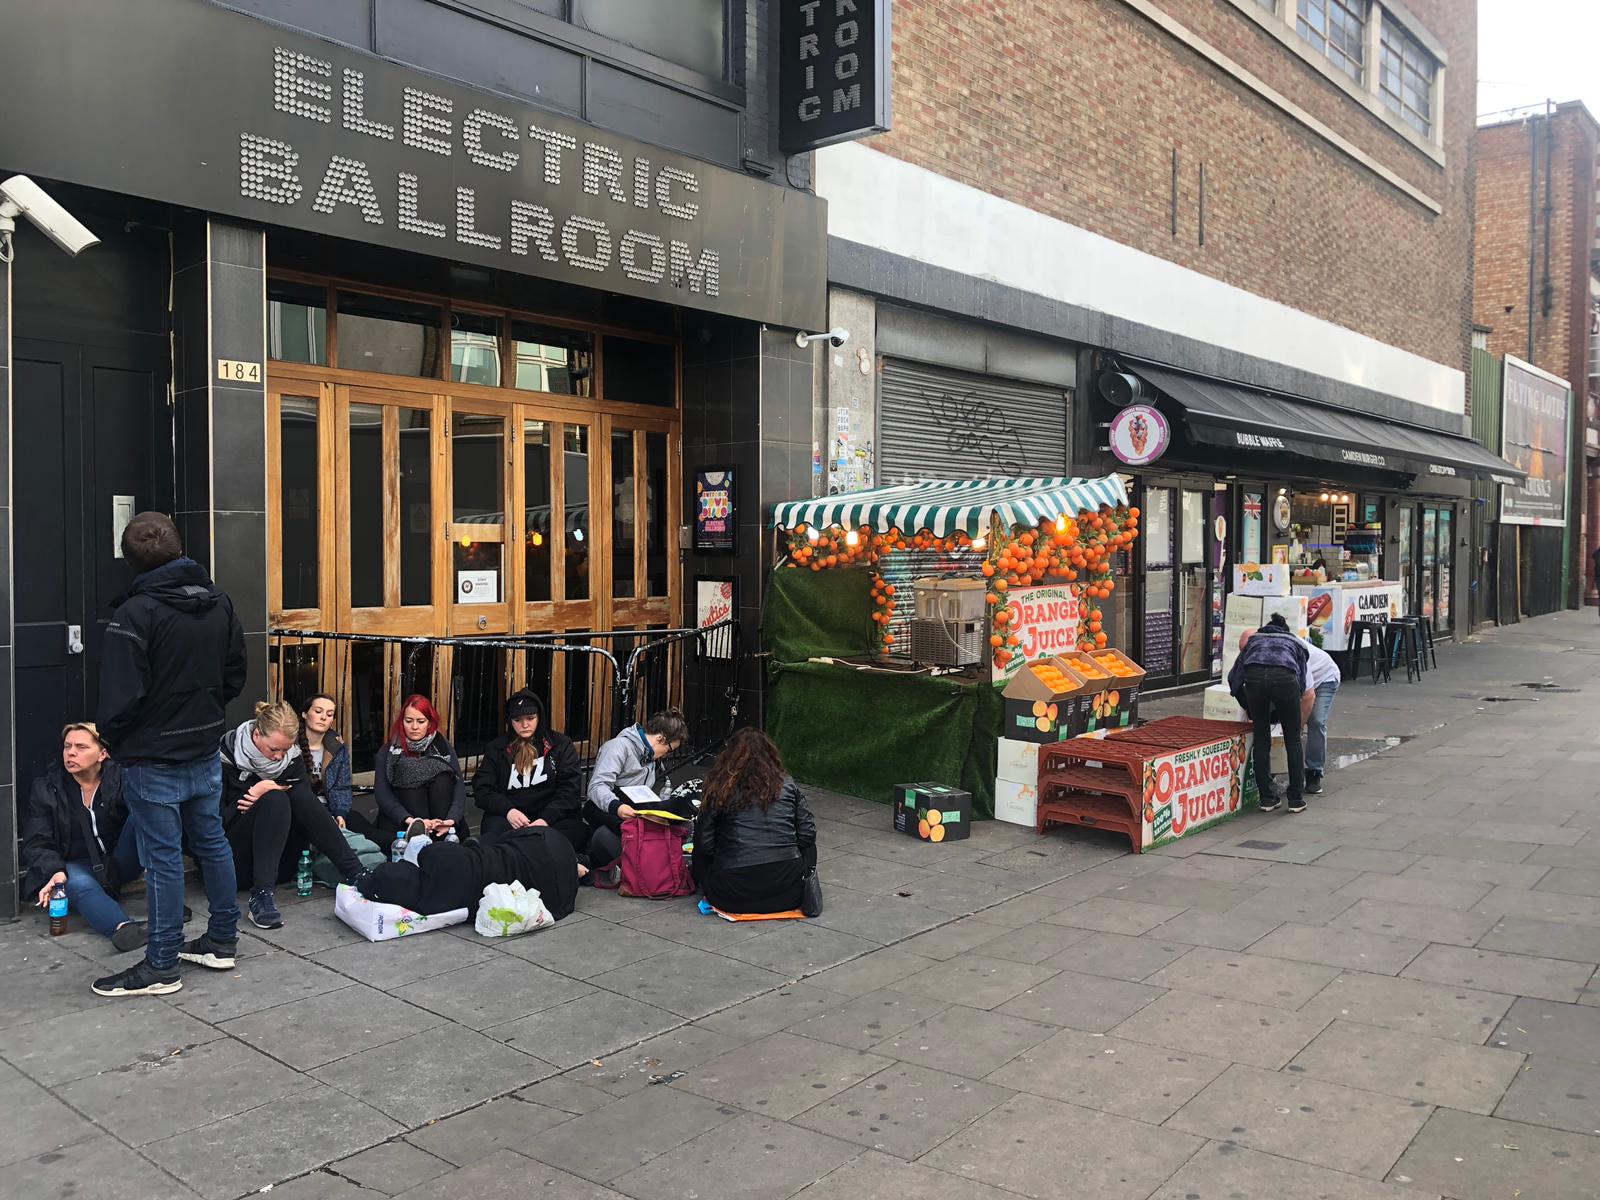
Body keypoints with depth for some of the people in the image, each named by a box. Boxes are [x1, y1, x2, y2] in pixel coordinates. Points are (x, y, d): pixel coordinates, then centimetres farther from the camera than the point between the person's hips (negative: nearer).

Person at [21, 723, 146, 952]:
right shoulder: (45, 788, -2)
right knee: (79, 885, -38)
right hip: (76, 865, -1)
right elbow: (36, 844, -5)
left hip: (118, 863, 1)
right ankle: (124, 927, -66)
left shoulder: (120, 778, -4)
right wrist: (55, 871, -26)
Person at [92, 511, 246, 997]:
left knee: (163, 858, 0)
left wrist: (111, 740, -2)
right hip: (205, 752, 7)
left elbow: (121, 697, -19)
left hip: (154, 760, -6)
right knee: (212, 843, 16)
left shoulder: (136, 613, -18)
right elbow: (235, 677, 9)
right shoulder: (219, 602, 3)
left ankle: (161, 967, 9)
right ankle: (222, 941, 27)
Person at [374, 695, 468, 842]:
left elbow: (459, 786, -7)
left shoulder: (443, 747, 5)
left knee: (442, 778, -23)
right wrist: (409, 820, -29)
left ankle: (447, 840, -32)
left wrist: (451, 820, -27)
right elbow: (383, 794, -9)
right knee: (409, 774, -25)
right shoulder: (388, 752, 3)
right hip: (399, 821, -1)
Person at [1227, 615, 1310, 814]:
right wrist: (1277, 714, 31)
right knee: (1293, 741, 15)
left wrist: (1249, 708, 37)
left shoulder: (1253, 639, 35)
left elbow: (1233, 677, 27)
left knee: (1261, 740, 15)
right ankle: (1296, 799, 17)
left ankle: (1268, 798, 18)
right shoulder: (1294, 642, 34)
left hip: (1254, 678, 1)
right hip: (1285, 678, -1)